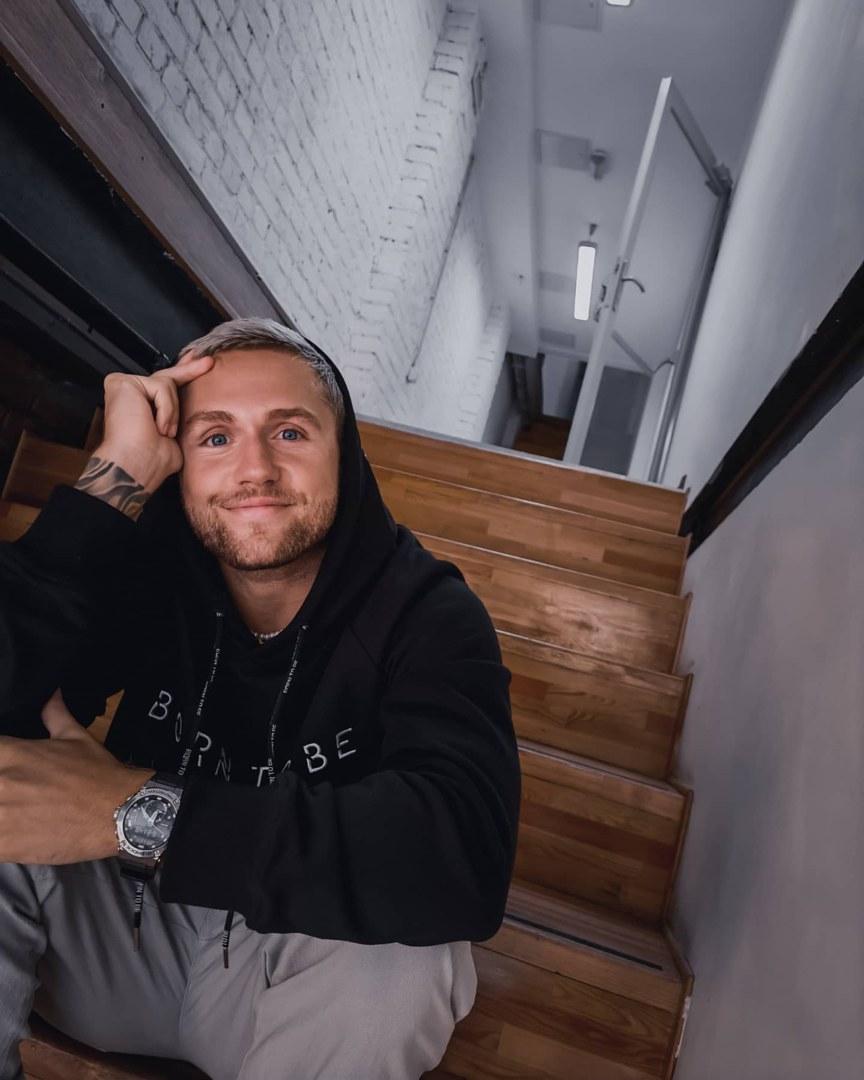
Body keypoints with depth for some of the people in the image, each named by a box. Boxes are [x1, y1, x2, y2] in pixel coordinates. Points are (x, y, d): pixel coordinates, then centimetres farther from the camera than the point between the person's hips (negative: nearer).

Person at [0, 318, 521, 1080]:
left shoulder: (426, 614, -20)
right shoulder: (145, 568, -12)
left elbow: (466, 853, -37)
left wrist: (142, 810, -38)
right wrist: (118, 475, -28)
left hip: (307, 963, -1)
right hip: (135, 925, 2)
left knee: (404, 962, -33)